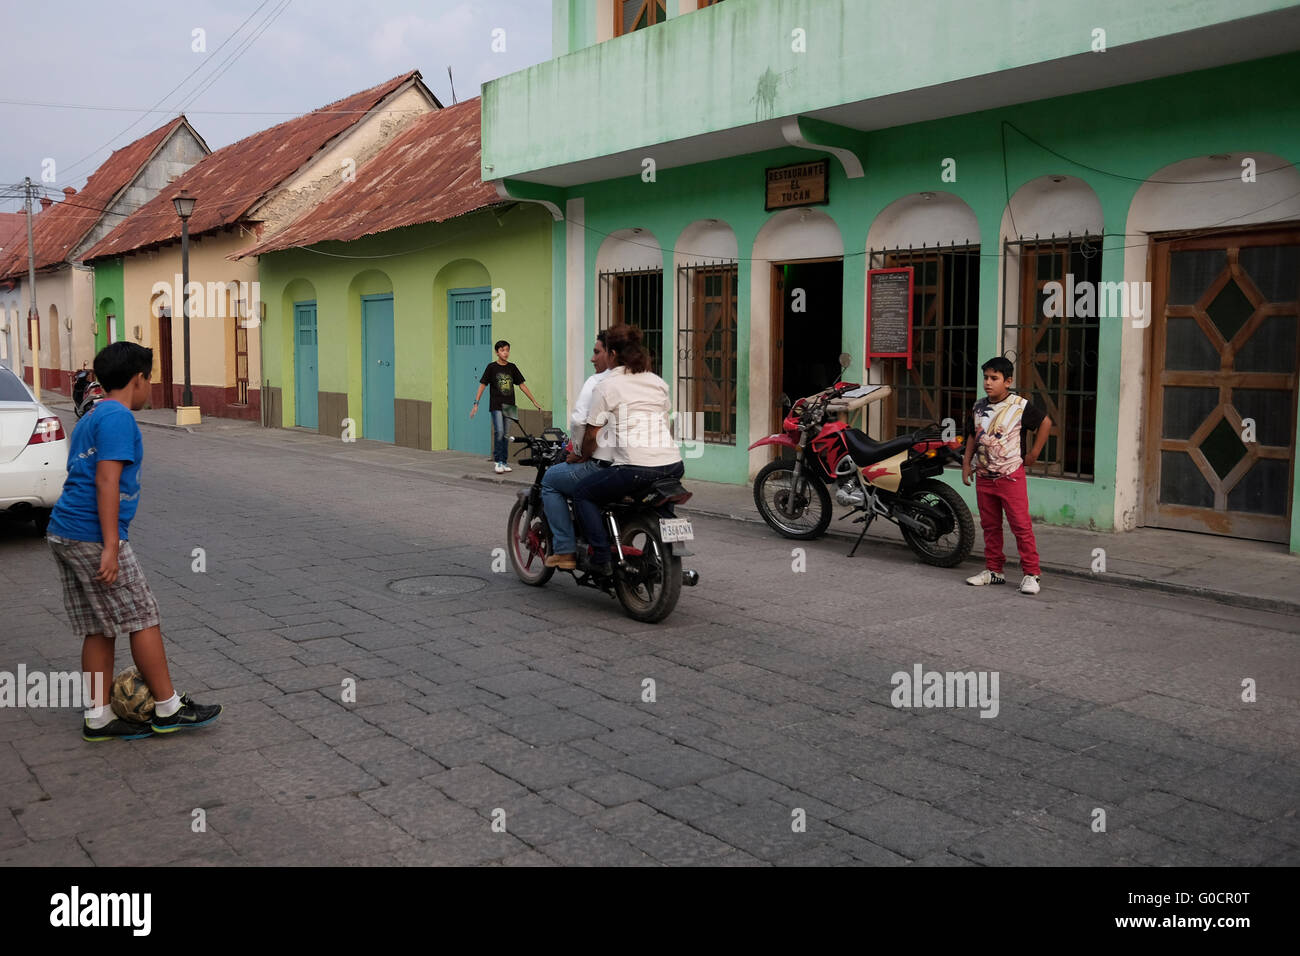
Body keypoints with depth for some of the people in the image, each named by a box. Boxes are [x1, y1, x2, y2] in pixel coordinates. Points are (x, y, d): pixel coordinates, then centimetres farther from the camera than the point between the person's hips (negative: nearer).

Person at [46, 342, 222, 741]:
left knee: (99, 629, 12)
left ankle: (98, 718, 16)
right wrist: (110, 547, -21)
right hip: (92, 536, -10)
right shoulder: (119, 417, -11)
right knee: (143, 619, 0)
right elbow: (107, 481, -19)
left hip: (64, 533, 10)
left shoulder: (91, 417, 20)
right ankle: (168, 709, 8)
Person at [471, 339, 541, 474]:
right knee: (499, 432, -15)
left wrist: (534, 401, 11)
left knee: (506, 434, 7)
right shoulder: (492, 367, -2)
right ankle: (497, 461, -5)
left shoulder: (512, 367, 8)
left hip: (509, 406, 4)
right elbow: (482, 385, -1)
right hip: (496, 406, -4)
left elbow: (522, 385, 13)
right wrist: (476, 404, -7)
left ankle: (504, 462, 15)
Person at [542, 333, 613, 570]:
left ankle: (564, 550, 12)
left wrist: (579, 452, -4)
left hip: (602, 466, -7)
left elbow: (579, 420, -21)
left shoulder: (596, 382, -8)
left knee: (550, 479, 18)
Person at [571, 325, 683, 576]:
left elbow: (591, 435, 4)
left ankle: (601, 558, 0)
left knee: (582, 492, 12)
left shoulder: (606, 387, 2)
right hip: (673, 466, 7)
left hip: (636, 468, -6)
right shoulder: (658, 382, 18)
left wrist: (583, 456, 24)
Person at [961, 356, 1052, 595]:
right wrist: (967, 463, 10)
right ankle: (993, 570, 21)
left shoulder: (1020, 405, -9)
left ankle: (1031, 573, -1)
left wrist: (1034, 453, 0)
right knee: (989, 526, 12)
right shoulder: (978, 407, 7)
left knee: (1021, 525, -6)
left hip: (1011, 476, -5)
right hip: (984, 476, 5)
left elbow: (1045, 422, 0)